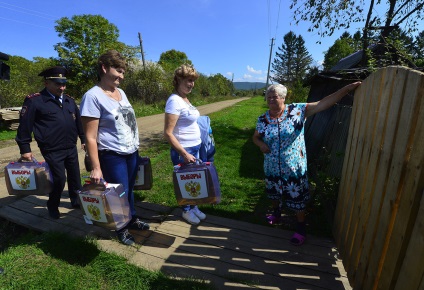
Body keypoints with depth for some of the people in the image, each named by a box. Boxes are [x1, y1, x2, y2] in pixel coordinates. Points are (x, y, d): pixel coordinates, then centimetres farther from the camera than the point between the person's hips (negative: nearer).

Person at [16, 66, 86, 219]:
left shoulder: (69, 100, 9)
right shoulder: (34, 101, -8)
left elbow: (78, 121, 15)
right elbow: (24, 125, -6)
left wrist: (84, 139, 16)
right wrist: (25, 149, -6)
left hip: (71, 148, 6)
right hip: (52, 151, -5)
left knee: (75, 176, 15)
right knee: (59, 179, 1)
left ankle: (77, 200, 35)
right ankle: (53, 206, 27)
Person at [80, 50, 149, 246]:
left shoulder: (121, 92, 8)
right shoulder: (93, 96, -15)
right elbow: (90, 137, -16)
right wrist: (95, 168, -17)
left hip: (132, 152, 6)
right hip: (112, 156, -6)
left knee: (129, 189, 19)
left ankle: (133, 219, 41)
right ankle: (121, 229, 32)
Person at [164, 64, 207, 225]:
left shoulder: (185, 99, 7)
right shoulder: (175, 101, -19)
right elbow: (168, 133, -22)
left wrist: (193, 150, 13)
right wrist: (184, 154, -21)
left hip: (195, 147, 8)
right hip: (183, 151, -8)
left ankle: (194, 207, 38)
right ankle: (186, 211, 33)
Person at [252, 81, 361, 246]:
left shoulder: (297, 110, -13)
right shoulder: (263, 119, -5)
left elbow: (323, 104, -18)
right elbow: (255, 137, 8)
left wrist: (347, 88, -26)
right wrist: (261, 144, -14)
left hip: (294, 168, -3)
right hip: (272, 168, 4)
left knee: (297, 199, 12)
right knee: (273, 194, 25)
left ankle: (301, 228, 36)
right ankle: (277, 213, 55)